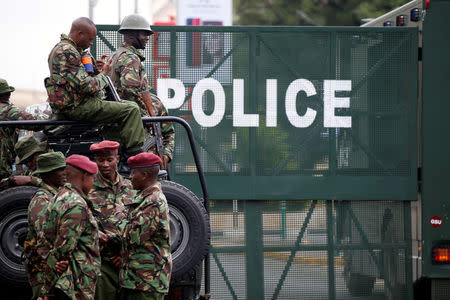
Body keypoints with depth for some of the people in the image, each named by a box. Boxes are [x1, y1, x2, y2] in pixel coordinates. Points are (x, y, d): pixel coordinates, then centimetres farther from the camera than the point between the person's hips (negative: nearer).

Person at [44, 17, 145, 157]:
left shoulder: (60, 48, 17)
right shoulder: (67, 52, -18)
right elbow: (85, 86, -23)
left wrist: (94, 68, 9)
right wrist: (103, 73, -7)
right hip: (77, 108, -11)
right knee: (131, 110, -17)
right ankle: (135, 155, -21)